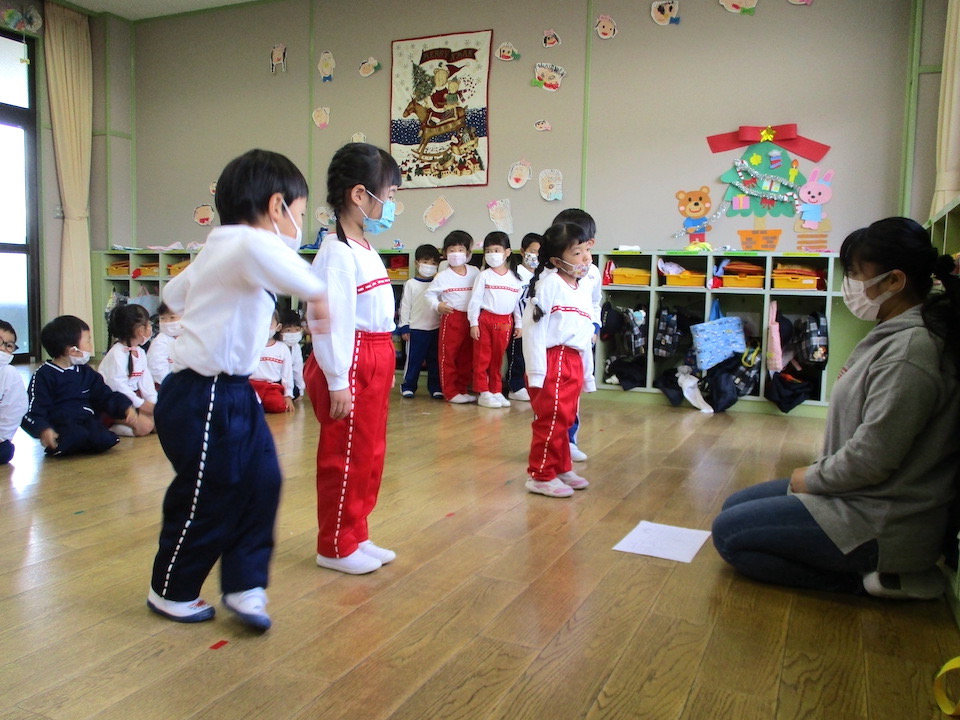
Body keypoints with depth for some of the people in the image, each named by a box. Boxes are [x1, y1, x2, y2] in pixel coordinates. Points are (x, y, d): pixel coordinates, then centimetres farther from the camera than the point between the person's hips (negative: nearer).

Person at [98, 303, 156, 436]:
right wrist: (141, 404, -21)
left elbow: (146, 380, 4)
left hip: (131, 397, 9)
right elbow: (117, 385, -23)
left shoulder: (140, 352, 9)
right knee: (144, 426, -23)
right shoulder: (117, 354, -18)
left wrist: (153, 402, -8)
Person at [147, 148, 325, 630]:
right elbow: (260, 249, -43)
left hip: (233, 394, 10)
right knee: (207, 499, 5)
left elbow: (173, 294, 26)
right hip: (203, 398, -10)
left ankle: (244, 586, 17)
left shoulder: (218, 251, 13)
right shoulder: (243, 244, -18)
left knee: (261, 483, 7)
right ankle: (170, 592, 27)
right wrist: (314, 289, -32)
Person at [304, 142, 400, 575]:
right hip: (351, 365, -10)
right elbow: (330, 321, -21)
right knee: (345, 457, 3)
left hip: (375, 363, 10)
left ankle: (356, 536, 31)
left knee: (369, 455, 17)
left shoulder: (366, 250, 13)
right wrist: (337, 382, -21)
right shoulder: (337, 253, -17)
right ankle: (335, 547, 19)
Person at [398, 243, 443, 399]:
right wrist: (404, 327, -3)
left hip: (436, 328, 2)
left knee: (435, 360, 8)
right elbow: (405, 306, 1)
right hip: (416, 329, -2)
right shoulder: (411, 284, 1)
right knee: (413, 359, 3)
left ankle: (435, 387, 17)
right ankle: (408, 386, 15)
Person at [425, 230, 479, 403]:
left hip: (471, 318, 4)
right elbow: (430, 293, 2)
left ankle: (462, 389, 22)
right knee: (448, 355, -3)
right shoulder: (443, 276, -2)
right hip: (451, 318, -4)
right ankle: (450, 392, 5)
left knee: (467, 357, 10)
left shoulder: (475, 272, 6)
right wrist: (437, 305, -14)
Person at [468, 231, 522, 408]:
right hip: (485, 319, -3)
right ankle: (483, 393, 6)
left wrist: (519, 323, 10)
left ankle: (496, 391, 19)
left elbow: (518, 302, 11)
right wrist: (473, 323, -8)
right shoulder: (484, 276, -1)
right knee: (482, 358, 0)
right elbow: (475, 300, -3)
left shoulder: (514, 278, 8)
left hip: (505, 322, 3)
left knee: (498, 359, 11)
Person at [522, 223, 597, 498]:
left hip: (574, 364, 8)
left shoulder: (584, 289, 16)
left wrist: (588, 373, 21)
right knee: (551, 420, -4)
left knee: (564, 420, 16)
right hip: (552, 361, -8)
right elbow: (533, 328, -14)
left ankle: (561, 468, 29)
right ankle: (540, 475, 8)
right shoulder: (548, 283, -9)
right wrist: (535, 371, -18)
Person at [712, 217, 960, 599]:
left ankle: (865, 578, -5)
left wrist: (811, 478, -9)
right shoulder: (893, 335, 7)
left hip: (880, 522, -10)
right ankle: (872, 568, 10)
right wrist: (815, 473, 4)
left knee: (728, 532, -7)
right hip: (860, 493, 10)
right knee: (735, 506, 18)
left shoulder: (909, 352, -25)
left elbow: (870, 459, -26)